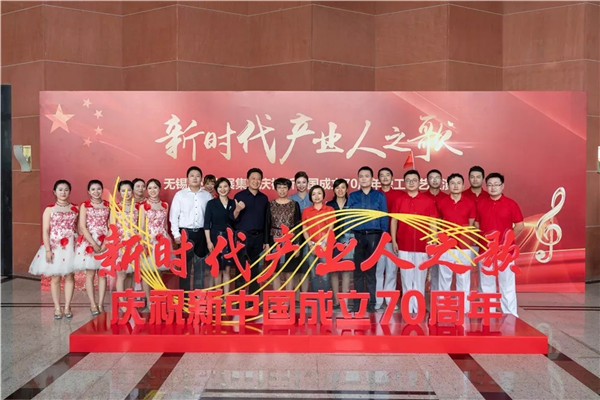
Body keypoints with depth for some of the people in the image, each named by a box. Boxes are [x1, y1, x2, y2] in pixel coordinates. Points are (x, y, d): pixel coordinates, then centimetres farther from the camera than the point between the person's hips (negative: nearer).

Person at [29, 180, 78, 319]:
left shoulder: (75, 209, 5)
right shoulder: (49, 209, 0)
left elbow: (78, 228, 6)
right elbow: (45, 231, -3)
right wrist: (48, 250, -11)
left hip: (71, 247, 1)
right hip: (54, 246, -1)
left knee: (69, 276, 5)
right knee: (55, 278, 4)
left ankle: (67, 307, 14)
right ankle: (57, 308, 13)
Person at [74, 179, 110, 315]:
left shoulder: (107, 205, 5)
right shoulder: (85, 206, 0)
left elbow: (111, 226, 2)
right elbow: (82, 227, -6)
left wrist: (105, 243, -10)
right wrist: (94, 244, -14)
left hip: (105, 242, 2)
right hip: (89, 241, -2)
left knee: (102, 273, 4)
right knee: (90, 273, 1)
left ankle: (100, 304, 10)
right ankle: (92, 304, 8)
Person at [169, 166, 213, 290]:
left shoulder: (207, 195, 6)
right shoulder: (180, 195, 2)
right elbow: (174, 215, 1)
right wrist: (176, 234, -5)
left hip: (202, 233, 2)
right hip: (185, 232, -1)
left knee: (200, 264, 6)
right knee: (185, 264, 2)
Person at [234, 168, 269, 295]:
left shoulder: (264, 198, 10)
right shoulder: (239, 196, 0)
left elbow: (266, 221, 12)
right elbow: (233, 219, -3)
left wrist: (266, 241, 10)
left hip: (258, 237, 3)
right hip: (243, 236, -3)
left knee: (255, 268, 9)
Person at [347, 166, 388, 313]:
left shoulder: (380, 196, 7)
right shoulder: (352, 196, 10)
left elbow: (384, 217, 4)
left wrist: (383, 237, -4)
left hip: (374, 235, -1)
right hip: (357, 236, 1)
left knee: (371, 270, 3)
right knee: (358, 270, 3)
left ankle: (371, 303, 9)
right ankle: (357, 303, 10)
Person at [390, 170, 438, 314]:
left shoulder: (428, 201, 2)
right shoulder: (399, 201, 6)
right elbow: (394, 221, 9)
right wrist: (393, 241, 3)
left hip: (422, 246, -1)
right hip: (404, 246, 1)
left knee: (420, 278, 3)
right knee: (406, 277, 5)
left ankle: (418, 308, 11)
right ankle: (408, 308, 12)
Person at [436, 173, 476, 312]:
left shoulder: (470, 203, 3)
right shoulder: (441, 203, 3)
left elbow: (472, 225, 9)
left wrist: (471, 243, 3)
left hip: (464, 247, 0)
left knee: (464, 279, 4)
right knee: (444, 278, 5)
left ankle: (464, 310, 12)